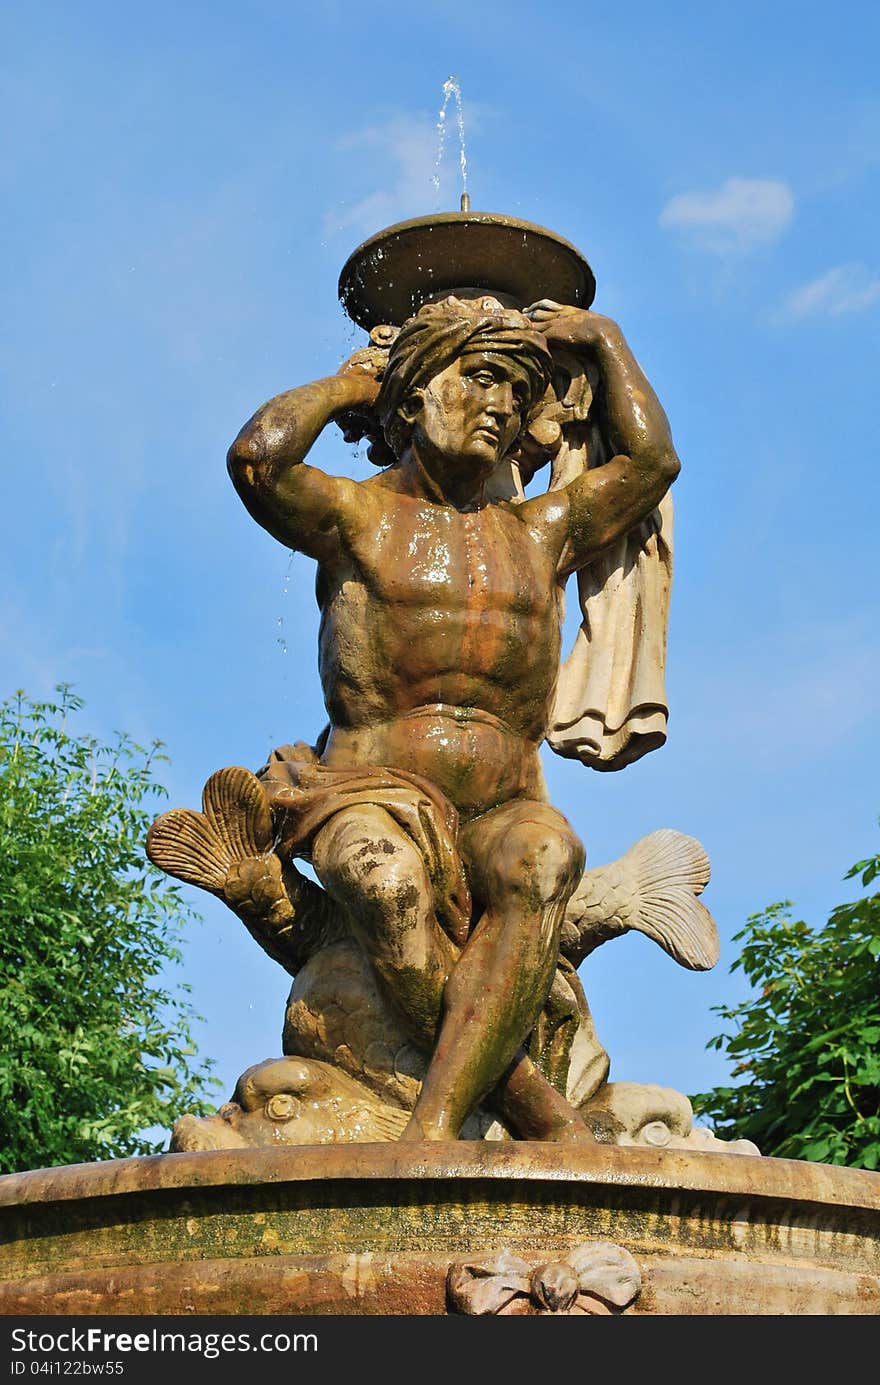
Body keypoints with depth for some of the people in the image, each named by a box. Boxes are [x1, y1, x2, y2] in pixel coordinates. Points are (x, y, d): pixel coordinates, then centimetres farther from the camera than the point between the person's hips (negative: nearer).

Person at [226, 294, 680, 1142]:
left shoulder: (542, 532, 23)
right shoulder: (359, 517, 10)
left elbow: (651, 460, 22)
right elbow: (257, 457, -7)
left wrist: (602, 339, 30)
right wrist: (343, 389, 11)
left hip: (504, 813, 3)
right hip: (373, 802, -2)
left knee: (543, 859, -35)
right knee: (385, 875, -39)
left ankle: (434, 1133, -40)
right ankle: (542, 1120, -34)